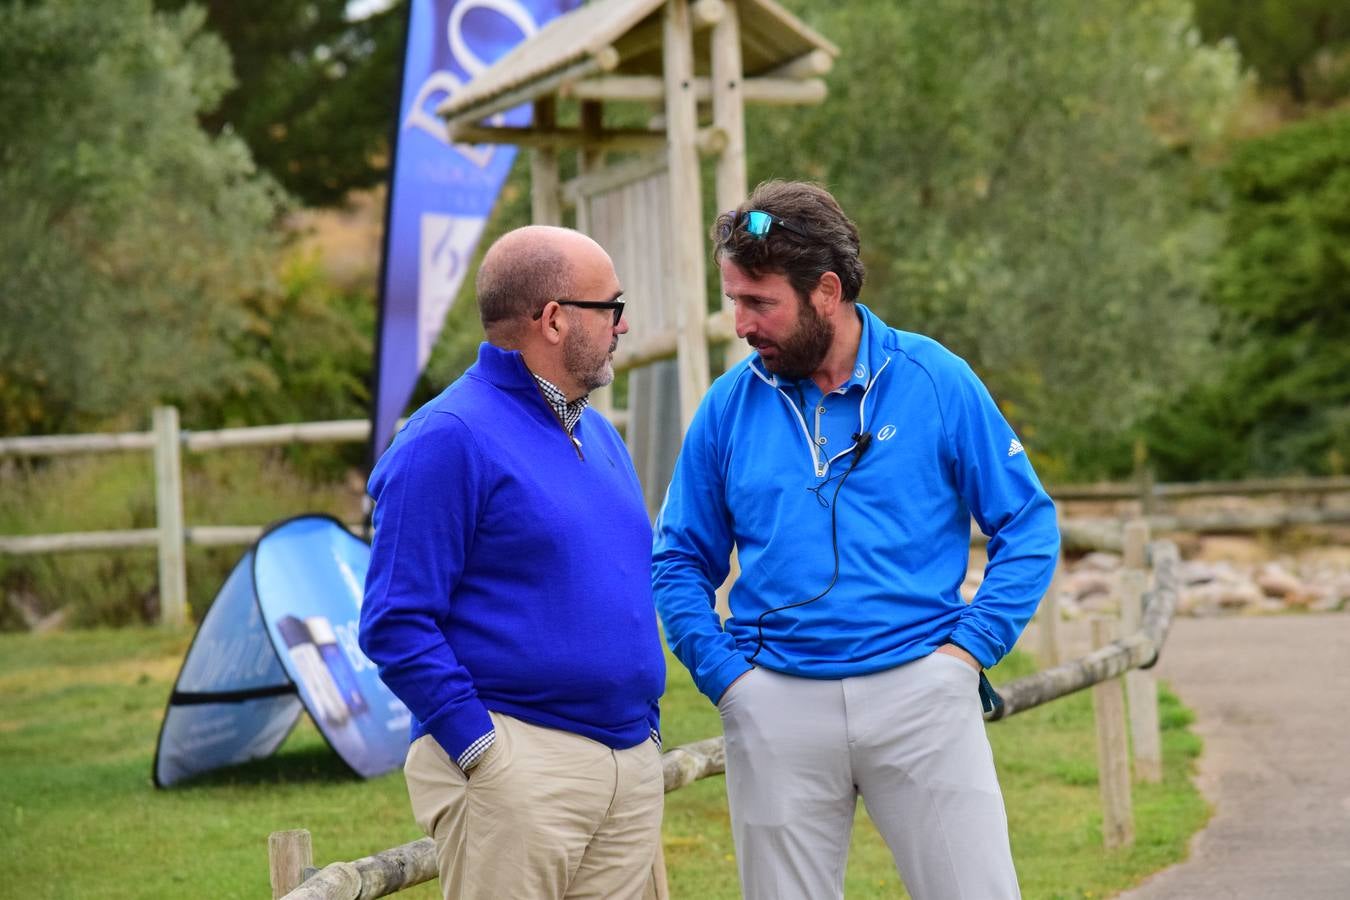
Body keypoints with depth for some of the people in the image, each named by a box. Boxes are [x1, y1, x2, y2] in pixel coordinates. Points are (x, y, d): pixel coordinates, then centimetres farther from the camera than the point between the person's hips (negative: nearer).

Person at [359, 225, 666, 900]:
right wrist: (482, 750, -18)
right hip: (515, 765, -8)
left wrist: (645, 728, 16)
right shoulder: (450, 439, -9)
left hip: (633, 765, 8)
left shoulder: (598, 435, 18)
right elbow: (396, 623, -14)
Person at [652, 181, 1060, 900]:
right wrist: (725, 673, -2)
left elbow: (1029, 528, 3)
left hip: (920, 694, -2)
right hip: (777, 710, 2)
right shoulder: (729, 406, 5)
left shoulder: (935, 382, 0)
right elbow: (680, 559, 12)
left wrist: (969, 646, -7)